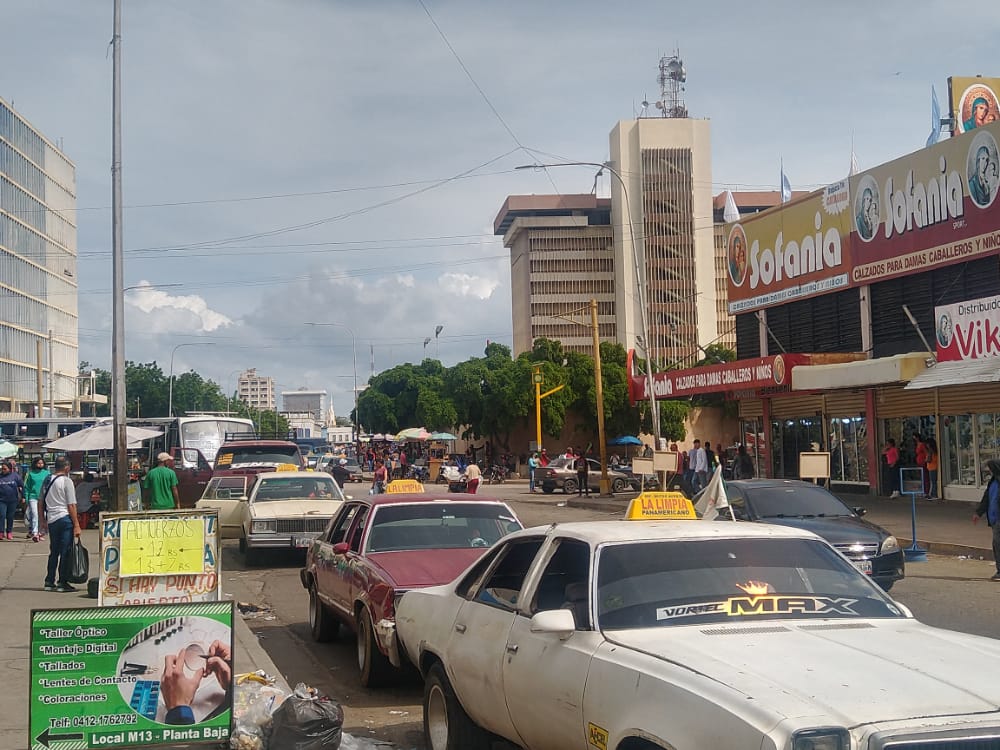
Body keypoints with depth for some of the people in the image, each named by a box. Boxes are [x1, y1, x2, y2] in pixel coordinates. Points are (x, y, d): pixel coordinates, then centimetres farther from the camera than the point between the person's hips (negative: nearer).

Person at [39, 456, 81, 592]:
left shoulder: (47, 480, 11)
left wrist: (42, 521, 25)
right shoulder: (66, 481, -9)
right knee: (66, 552, -1)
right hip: (65, 519, -6)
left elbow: (40, 502, 16)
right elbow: (71, 506, -12)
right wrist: (76, 525, -9)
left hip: (51, 520, 6)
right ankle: (62, 583, -1)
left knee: (54, 552, 15)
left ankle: (49, 582, 17)